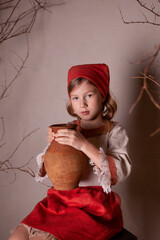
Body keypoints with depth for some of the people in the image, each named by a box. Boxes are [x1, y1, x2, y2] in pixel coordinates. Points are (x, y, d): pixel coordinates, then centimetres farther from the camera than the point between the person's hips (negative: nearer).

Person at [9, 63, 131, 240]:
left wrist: (84, 144, -27)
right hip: (61, 199, 5)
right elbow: (45, 171, 13)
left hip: (94, 207, -4)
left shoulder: (113, 131, -3)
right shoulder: (69, 129, 9)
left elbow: (121, 172, -18)